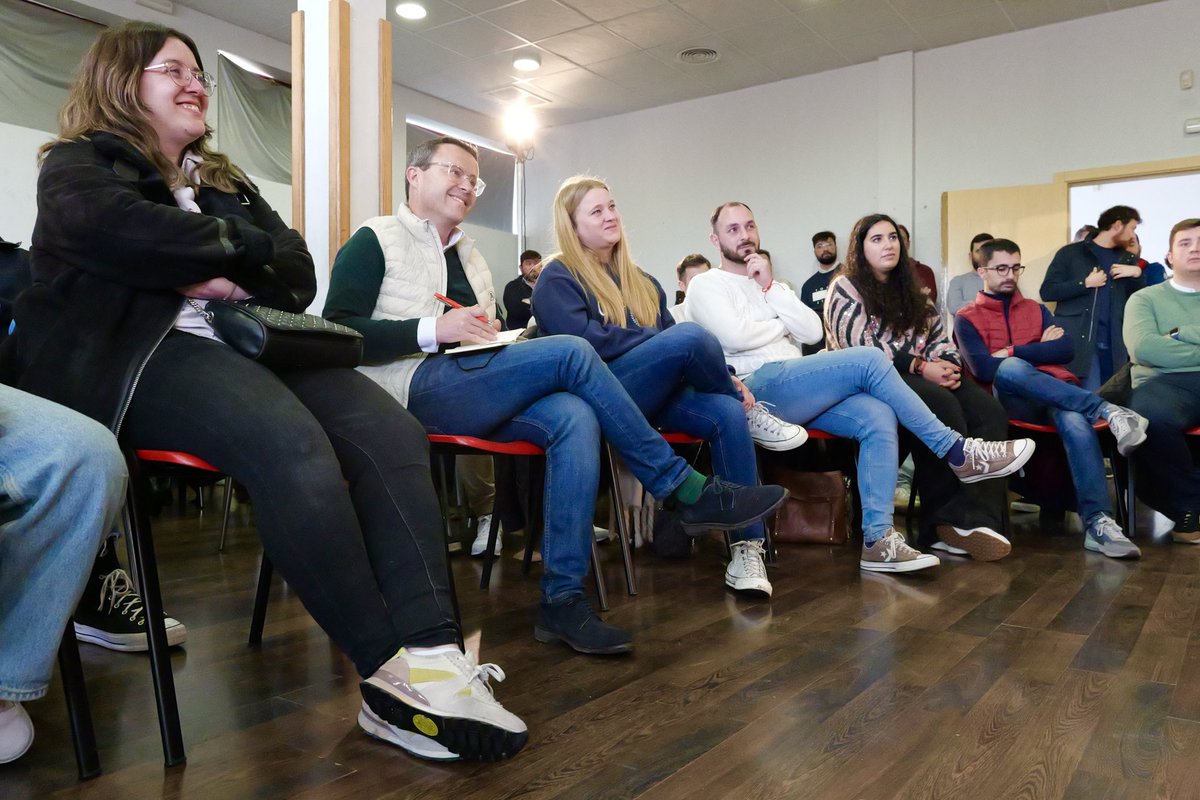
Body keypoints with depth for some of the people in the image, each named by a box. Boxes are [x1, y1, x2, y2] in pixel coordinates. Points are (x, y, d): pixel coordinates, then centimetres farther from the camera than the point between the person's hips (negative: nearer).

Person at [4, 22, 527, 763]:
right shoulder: (77, 164, 12)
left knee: (391, 431, -24)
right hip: (141, 351, -5)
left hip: (240, 344, 6)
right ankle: (394, 676, -30)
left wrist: (234, 272, -6)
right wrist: (237, 248, -5)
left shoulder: (223, 180, 29)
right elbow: (111, 229, -15)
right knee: (291, 442, -37)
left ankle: (434, 650, -32)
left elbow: (299, 275, 14)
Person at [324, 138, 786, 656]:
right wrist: (433, 330, -15)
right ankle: (688, 491, -15)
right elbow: (339, 331, -6)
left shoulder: (470, 256, 30)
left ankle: (562, 599, -29)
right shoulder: (376, 240, 9)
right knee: (572, 352, -23)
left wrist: (498, 333, 1)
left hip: (473, 392, 6)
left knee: (574, 416, -27)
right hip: (415, 390, -6)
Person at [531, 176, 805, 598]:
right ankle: (750, 411, -3)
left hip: (653, 395, 6)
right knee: (692, 334, -28)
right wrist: (663, 339, -11)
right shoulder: (557, 279, 2)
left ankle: (746, 545, -23)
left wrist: (722, 375, -1)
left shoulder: (641, 282, 22)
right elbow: (586, 341, -14)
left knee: (727, 413, -24)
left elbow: (678, 347, 17)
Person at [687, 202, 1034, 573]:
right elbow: (735, 336, -14)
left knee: (878, 417, -19)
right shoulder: (707, 285, 7)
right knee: (868, 358, -22)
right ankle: (958, 452, -13)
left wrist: (770, 288, 3)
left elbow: (812, 331, 11)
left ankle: (877, 538, -23)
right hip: (758, 387, -7)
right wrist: (783, 324, 4)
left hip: (795, 389, 7)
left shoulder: (770, 284, 27)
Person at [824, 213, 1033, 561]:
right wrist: (920, 367, -17)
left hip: (923, 378, 7)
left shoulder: (911, 289, 25)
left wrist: (947, 364, -5)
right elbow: (861, 349, -11)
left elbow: (939, 336, 19)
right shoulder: (845, 289, 3)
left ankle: (974, 518, -33)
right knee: (942, 404, -35)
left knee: (990, 411, -21)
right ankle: (964, 518, -30)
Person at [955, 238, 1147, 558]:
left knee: (1075, 422, -36)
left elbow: (1065, 351, 6)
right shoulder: (967, 319, 12)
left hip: (1056, 394, 3)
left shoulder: (1036, 310, 25)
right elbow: (983, 369, -6)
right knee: (1010, 369, -39)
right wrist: (1039, 350, 0)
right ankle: (1108, 411, -37)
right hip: (1011, 401, -2)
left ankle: (1098, 523, -43)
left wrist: (1011, 353, -2)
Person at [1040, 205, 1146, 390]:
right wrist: (1086, 283, -11)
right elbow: (1047, 291, -5)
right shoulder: (1071, 253, 3)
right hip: (1077, 342, -5)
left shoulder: (1128, 260, 19)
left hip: (1114, 345, 5)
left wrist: (1137, 274, -1)